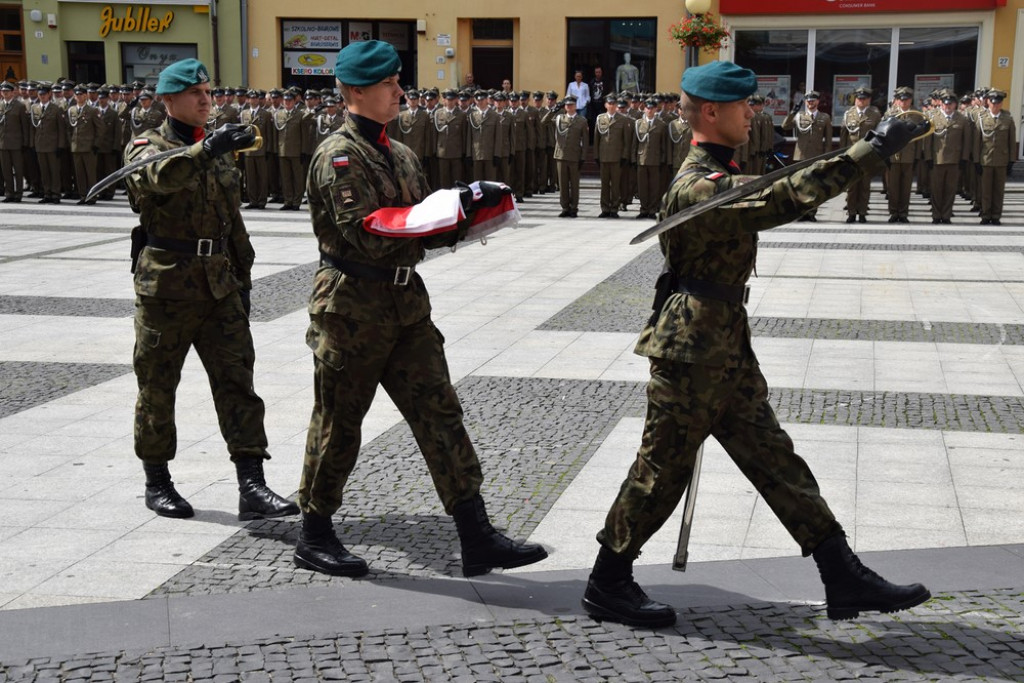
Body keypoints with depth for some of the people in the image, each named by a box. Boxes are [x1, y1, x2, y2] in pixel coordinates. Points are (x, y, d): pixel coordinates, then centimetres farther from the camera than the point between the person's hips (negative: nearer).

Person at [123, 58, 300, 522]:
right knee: (157, 385, 5)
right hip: (165, 285, -5)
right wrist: (206, 149, -44)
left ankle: (252, 487, -7)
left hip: (219, 284, 5)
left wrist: (243, 275, 19)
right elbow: (157, 176, -30)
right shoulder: (146, 148, -3)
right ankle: (157, 483, 21)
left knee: (236, 379, -4)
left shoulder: (217, 149, 15)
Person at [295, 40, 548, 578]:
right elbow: (364, 233, -23)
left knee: (439, 413, 1)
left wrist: (458, 220, -8)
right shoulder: (338, 156, -11)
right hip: (352, 306, -7)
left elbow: (424, 231, 13)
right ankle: (313, 538, 22)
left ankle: (477, 539, 2)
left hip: (405, 301, 7)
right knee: (338, 423, 5)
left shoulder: (399, 155, 15)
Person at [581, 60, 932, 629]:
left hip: (726, 347, 10)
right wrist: (871, 152, -33)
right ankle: (608, 585, 17)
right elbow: (783, 202, -33)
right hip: (692, 351, -10)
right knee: (663, 470, 2)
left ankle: (845, 578, 13)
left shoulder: (719, 177, 14)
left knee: (776, 461, 9)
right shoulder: (699, 187, -20)